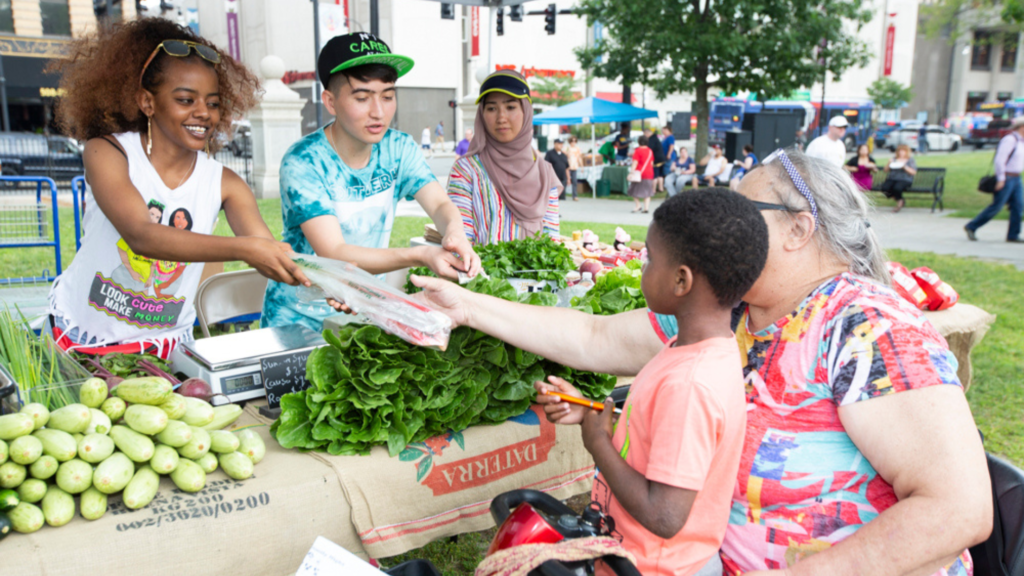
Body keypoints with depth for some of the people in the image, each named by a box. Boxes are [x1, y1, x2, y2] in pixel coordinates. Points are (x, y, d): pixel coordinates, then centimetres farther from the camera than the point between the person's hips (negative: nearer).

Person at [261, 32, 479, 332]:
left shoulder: (398, 149, -2)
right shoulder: (303, 162, -19)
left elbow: (440, 205, -11)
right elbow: (333, 255, -27)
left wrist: (455, 233, -36)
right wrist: (420, 255, -41)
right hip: (300, 319, -4)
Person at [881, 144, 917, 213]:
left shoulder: (910, 160, 11)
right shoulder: (894, 159, 19)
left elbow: (913, 172, -2)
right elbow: (886, 170, 15)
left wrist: (905, 167, -15)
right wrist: (889, 164, -4)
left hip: (905, 180, -4)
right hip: (891, 179, 4)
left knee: (897, 188, -39)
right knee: (884, 187, -31)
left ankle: (899, 201, -5)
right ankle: (900, 200, -6)